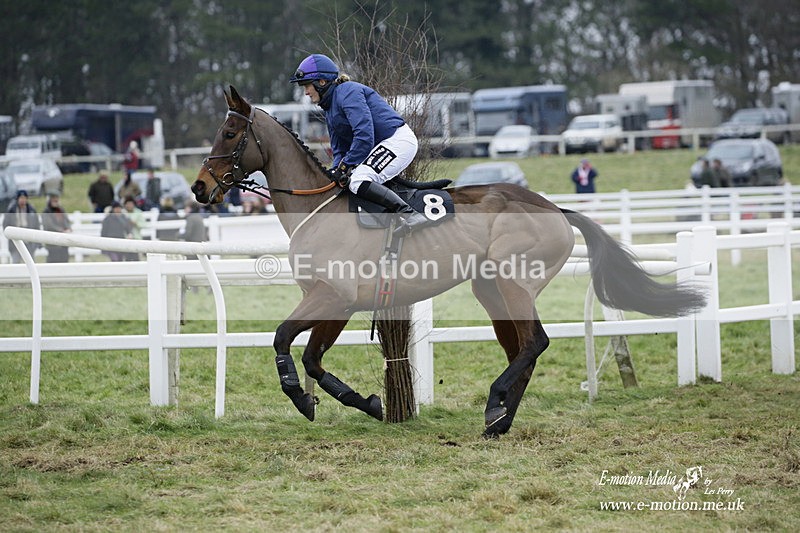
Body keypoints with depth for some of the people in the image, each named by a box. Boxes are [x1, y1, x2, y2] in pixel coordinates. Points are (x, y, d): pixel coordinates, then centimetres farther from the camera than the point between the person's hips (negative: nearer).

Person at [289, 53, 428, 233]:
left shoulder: (347, 92, -14)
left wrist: (345, 166, -19)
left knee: (358, 181, -26)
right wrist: (335, 173, -2)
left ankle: (410, 215, -30)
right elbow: (340, 151, 17)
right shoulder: (329, 110, 17)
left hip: (398, 139, -11)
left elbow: (364, 135, -24)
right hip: (381, 146, 11)